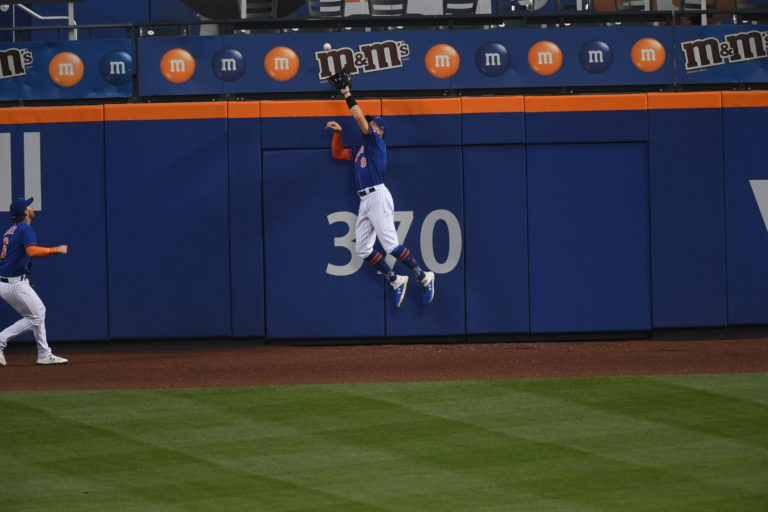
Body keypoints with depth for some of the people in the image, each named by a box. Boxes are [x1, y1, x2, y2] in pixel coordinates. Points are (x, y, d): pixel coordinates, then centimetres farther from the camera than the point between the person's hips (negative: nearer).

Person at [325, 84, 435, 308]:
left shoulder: (377, 142, 1)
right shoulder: (360, 150, 25)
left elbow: (360, 118, -8)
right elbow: (337, 153, 33)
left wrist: (348, 96, 1)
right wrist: (338, 131, 20)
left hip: (378, 196, -9)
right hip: (364, 201, 9)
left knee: (391, 245, -14)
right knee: (362, 249, 5)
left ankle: (424, 277, -5)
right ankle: (396, 281, 12)